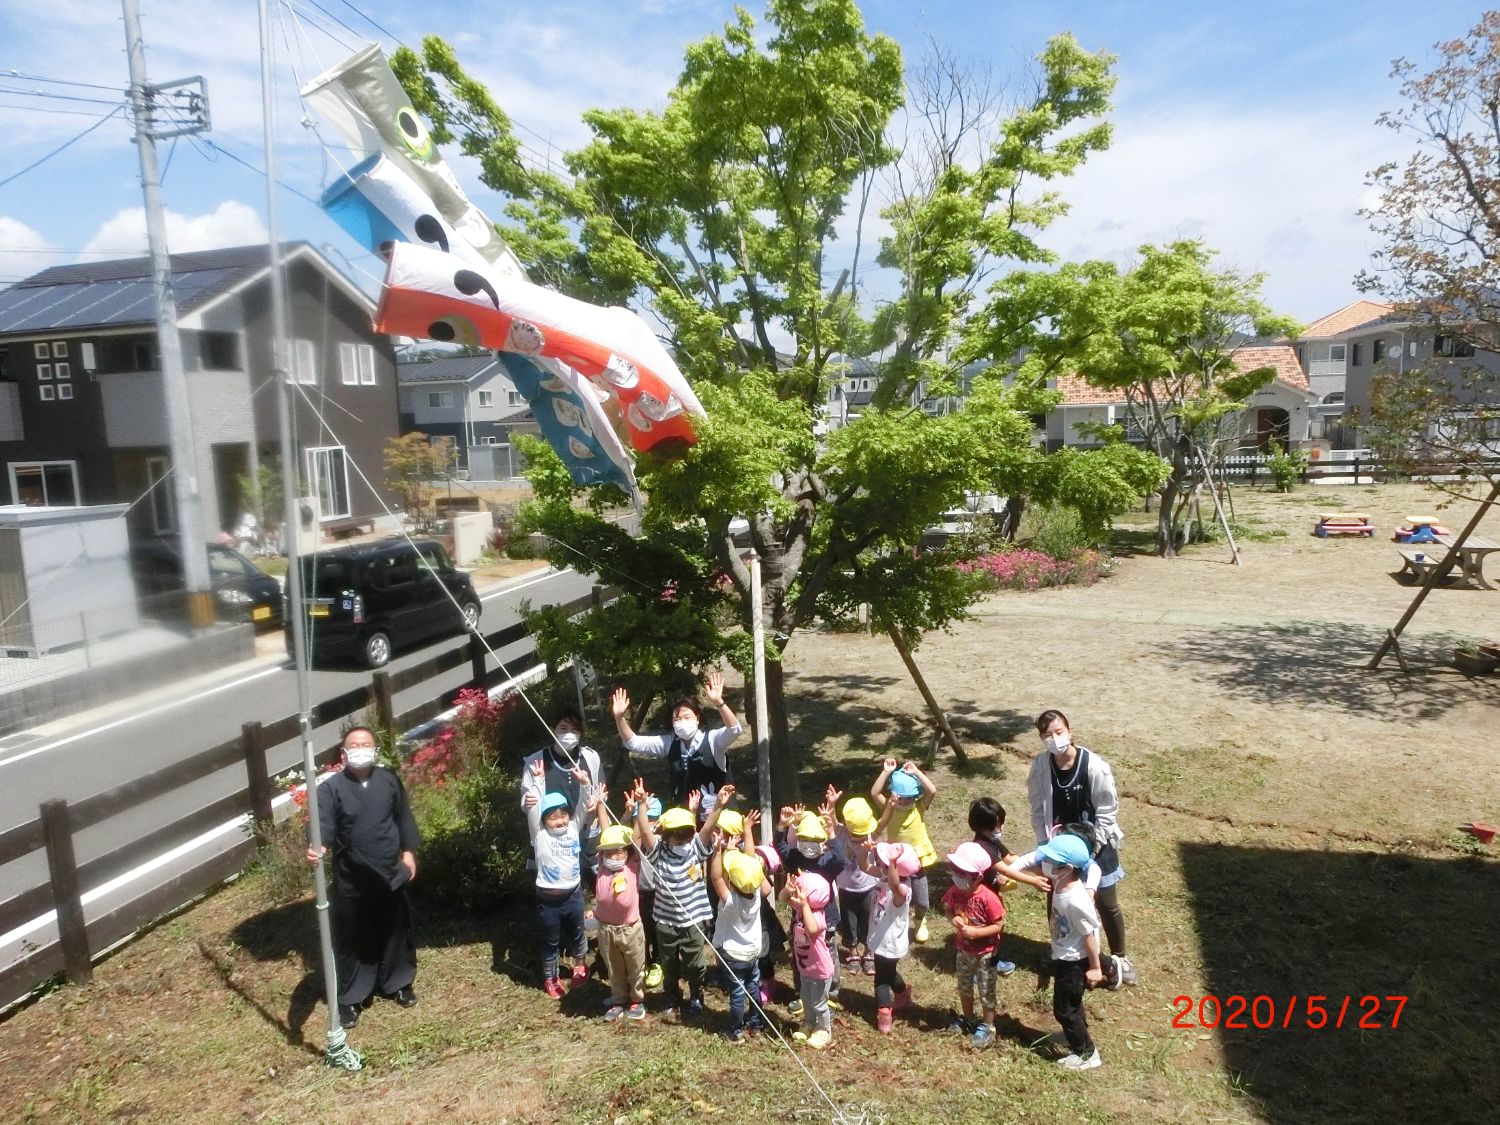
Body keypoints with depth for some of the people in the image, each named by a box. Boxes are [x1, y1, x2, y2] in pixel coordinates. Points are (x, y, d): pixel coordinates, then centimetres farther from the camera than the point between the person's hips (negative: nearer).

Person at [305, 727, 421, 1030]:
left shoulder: (389, 780, 1)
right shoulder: (331, 788, -10)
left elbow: (403, 818, 10)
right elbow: (324, 826, -23)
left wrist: (408, 852, 7)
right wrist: (318, 848, -43)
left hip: (391, 873, 3)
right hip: (351, 879, -3)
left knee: (395, 931, 17)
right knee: (352, 939, 8)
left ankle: (398, 983, 37)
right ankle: (350, 998, 24)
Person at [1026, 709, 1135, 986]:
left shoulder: (1095, 766, -22)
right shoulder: (1040, 767, -14)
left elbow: (1107, 812, -13)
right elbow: (1038, 811, -2)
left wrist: (1091, 848, -13)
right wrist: (1046, 845, -7)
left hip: (1095, 846, -2)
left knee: (1107, 905, 12)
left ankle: (1119, 957, 36)